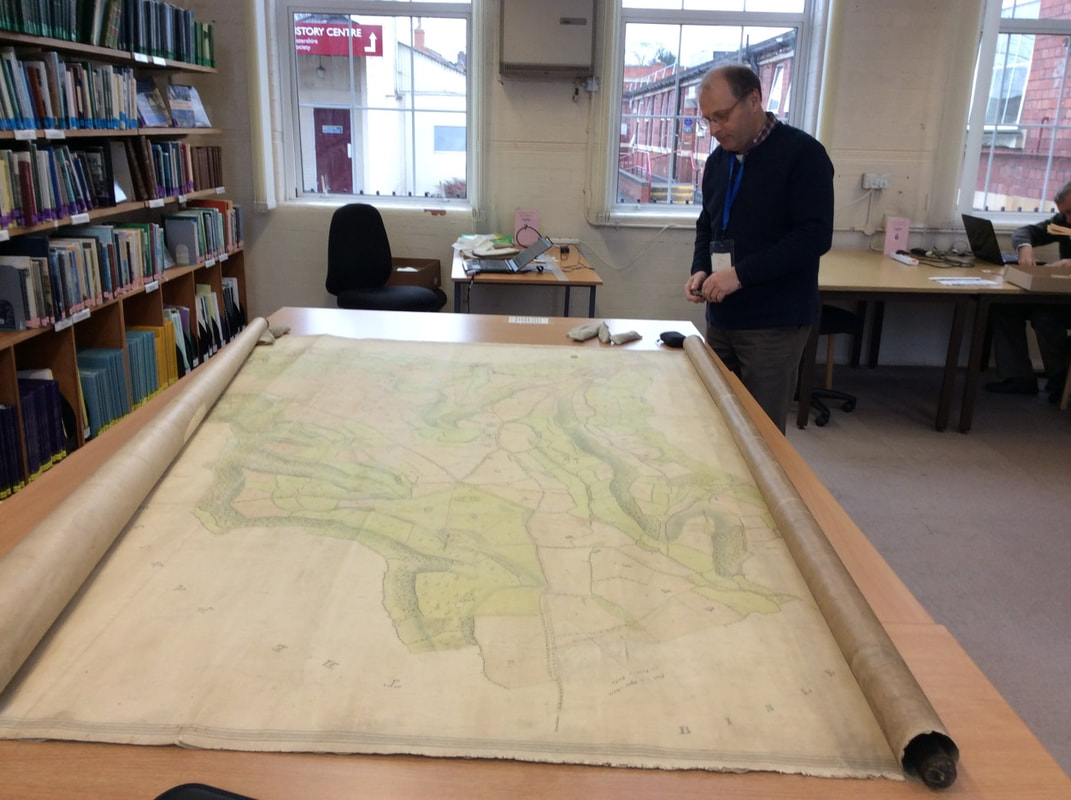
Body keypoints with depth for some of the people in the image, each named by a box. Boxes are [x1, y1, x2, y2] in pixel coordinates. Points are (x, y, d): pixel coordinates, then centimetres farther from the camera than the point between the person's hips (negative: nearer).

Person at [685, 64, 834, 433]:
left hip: (774, 325, -7)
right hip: (721, 319, 7)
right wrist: (700, 269, 1)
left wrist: (741, 274, -23)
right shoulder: (718, 160, 12)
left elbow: (814, 236, -19)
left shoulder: (802, 154, -11)